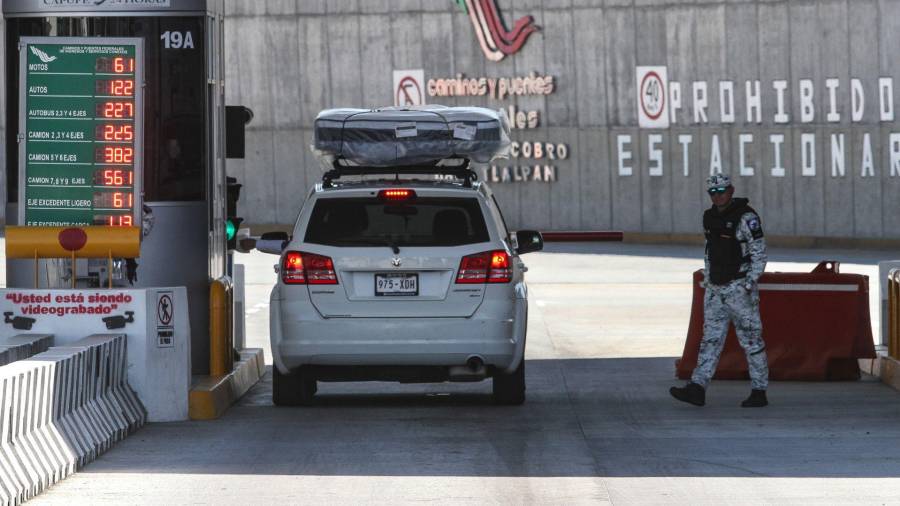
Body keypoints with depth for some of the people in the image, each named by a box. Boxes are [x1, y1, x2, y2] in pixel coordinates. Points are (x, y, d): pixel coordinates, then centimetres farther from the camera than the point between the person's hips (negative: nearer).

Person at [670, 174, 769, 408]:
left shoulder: (745, 217, -14)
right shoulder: (710, 217, 9)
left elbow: (759, 254, -14)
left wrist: (748, 288, -19)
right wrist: (707, 284, 15)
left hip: (740, 286, -7)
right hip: (716, 289, 7)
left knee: (751, 340, 0)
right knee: (710, 339, 0)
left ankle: (759, 392, 7)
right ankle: (697, 390, -6)